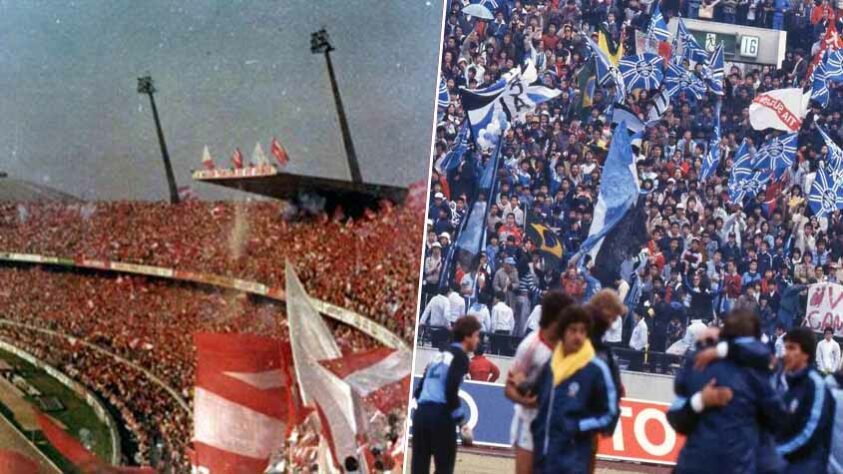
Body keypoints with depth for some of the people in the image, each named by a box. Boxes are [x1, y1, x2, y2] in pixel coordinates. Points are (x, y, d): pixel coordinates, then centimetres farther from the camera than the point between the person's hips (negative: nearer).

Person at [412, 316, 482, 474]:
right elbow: (451, 390, -15)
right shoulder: (460, 357, -2)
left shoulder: (440, 355, 22)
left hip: (421, 412, 7)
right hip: (441, 415, -7)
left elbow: (420, 388, 20)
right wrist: (461, 420, -8)